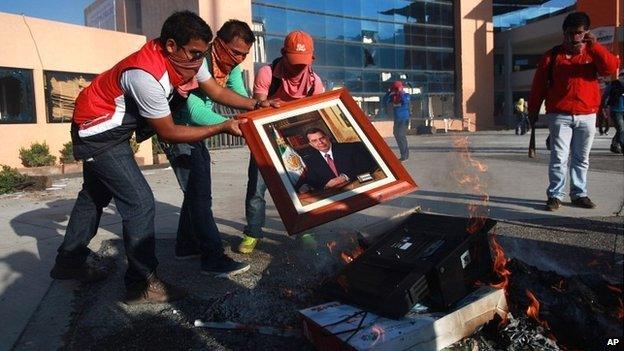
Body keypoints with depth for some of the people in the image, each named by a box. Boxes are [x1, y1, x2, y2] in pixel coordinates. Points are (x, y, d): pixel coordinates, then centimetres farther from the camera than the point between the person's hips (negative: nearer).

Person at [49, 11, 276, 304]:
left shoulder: (186, 57, -13)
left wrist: (257, 105, -15)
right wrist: (224, 128, -26)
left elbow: (217, 91, -2)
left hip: (109, 128, 10)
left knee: (95, 194, 21)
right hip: (97, 130, -10)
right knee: (140, 201, -13)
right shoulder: (146, 75, -36)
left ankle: (68, 262, 39)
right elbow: (169, 133, -27)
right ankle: (142, 284, -1)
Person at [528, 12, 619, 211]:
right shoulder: (552, 56, 4)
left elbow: (611, 68, -10)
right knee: (559, 158, -5)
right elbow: (538, 85, 6)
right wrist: (533, 110, 6)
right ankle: (555, 195, 1)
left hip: (587, 116, 2)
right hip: (560, 116, -2)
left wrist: (594, 45, -16)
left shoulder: (593, 53, 9)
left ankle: (579, 195, 18)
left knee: (582, 159, 9)